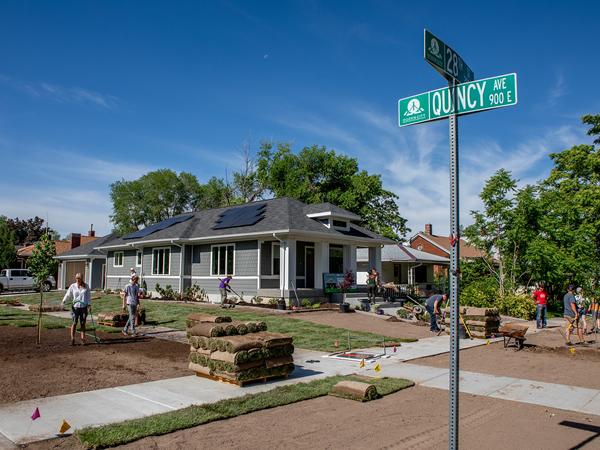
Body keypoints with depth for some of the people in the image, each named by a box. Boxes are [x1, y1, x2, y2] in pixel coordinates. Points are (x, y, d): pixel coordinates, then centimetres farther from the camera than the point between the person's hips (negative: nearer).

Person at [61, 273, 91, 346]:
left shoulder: (86, 286, 6)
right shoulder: (72, 286, 4)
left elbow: (89, 296, 8)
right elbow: (68, 295, 0)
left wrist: (89, 305, 1)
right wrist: (64, 301, -16)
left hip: (84, 307, 1)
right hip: (75, 307, -1)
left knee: (82, 323, 5)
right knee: (74, 323, -4)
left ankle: (83, 338, 14)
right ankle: (72, 339, 4)